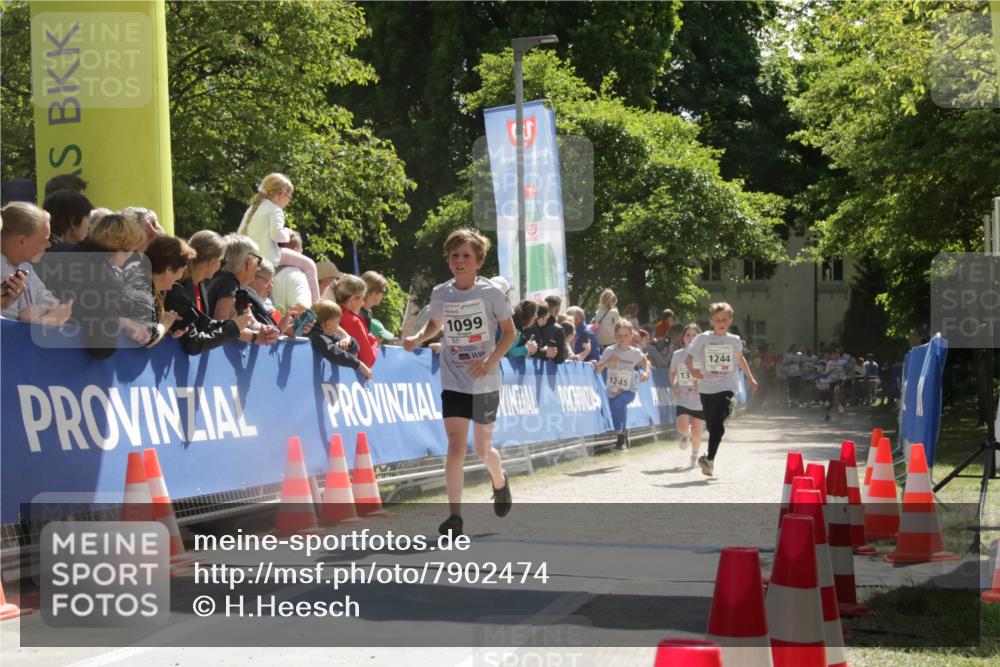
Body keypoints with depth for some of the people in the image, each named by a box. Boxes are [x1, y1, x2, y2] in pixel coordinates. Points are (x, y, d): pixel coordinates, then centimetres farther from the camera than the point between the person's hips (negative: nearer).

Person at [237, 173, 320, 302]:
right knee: (309, 264, -1)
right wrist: (287, 234, -3)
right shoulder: (275, 210, -8)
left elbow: (240, 233, 17)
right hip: (268, 256, -9)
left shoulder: (252, 209, 17)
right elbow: (277, 234, -22)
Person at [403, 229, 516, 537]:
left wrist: (491, 361, -18)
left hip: (485, 383, -1)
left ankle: (500, 481, 46)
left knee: (482, 449, 11)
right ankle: (455, 515, -12)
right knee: (456, 445, -14)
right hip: (453, 382, 1)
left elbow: (509, 332, -3)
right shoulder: (440, 294, -1)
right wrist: (418, 338, -2)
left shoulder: (491, 293, -9)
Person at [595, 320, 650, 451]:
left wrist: (646, 372, -4)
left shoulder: (635, 352, -8)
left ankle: (621, 438, -21)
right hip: (612, 390, 2)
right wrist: (608, 361, -31)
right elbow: (597, 370, -14)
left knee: (619, 403, -33)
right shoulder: (609, 351, -10)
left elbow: (645, 360, 15)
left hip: (629, 391, -2)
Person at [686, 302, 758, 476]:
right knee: (712, 426, 8)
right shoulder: (703, 338, 0)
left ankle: (709, 459, -24)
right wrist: (691, 370, -24)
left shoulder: (734, 340, 7)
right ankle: (710, 462, 25)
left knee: (718, 424, -19)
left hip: (727, 387, 0)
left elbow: (740, 359, 26)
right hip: (707, 387, 0)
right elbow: (688, 357, -3)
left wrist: (751, 378, 32)